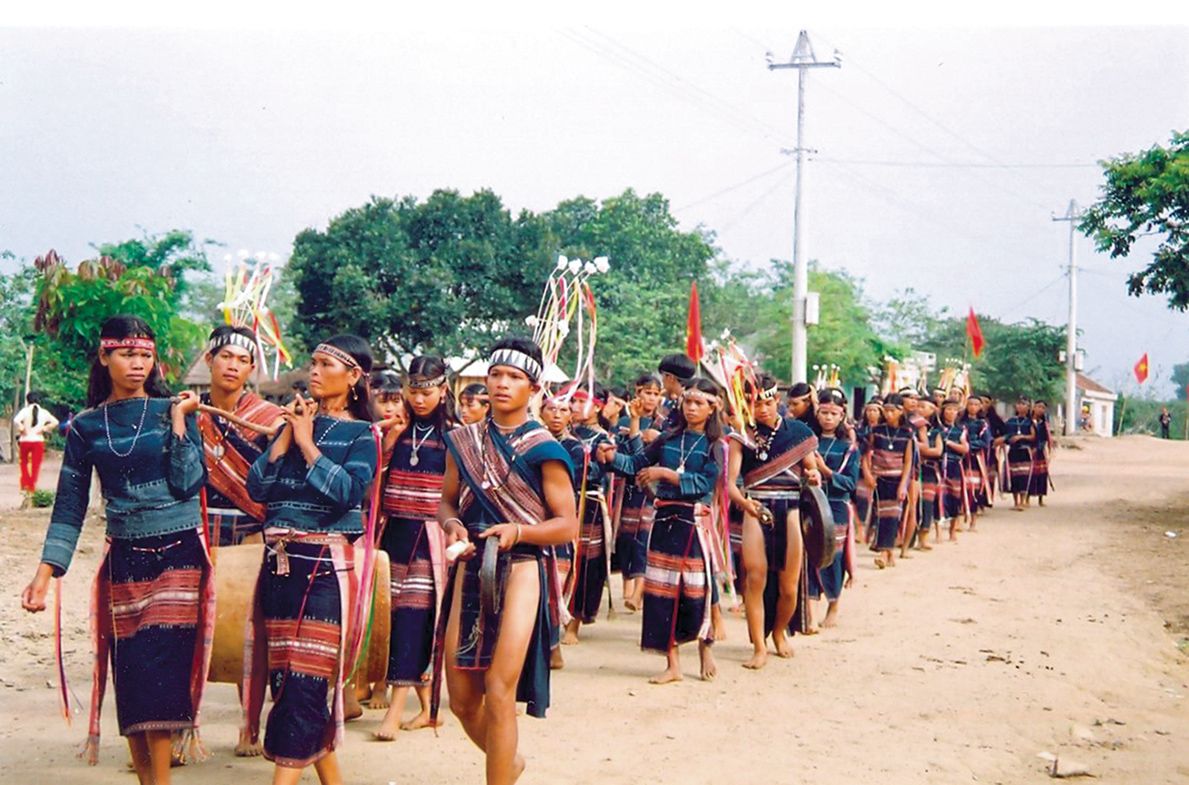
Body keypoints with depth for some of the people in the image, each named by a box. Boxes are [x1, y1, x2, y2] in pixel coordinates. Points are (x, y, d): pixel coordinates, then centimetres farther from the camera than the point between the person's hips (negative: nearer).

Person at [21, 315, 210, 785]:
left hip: (179, 555, -2)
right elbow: (69, 508, 7)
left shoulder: (172, 410, 2)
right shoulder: (86, 427, 7)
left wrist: (179, 420, -8)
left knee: (161, 668, -9)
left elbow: (190, 482, -9)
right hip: (124, 561, 3)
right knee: (129, 673, 2)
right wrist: (44, 574, 0)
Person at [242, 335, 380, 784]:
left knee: (306, 679, -8)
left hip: (325, 566, -6)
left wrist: (306, 440, -9)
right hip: (279, 562, 6)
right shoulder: (297, 421, 14)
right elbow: (257, 488, 4)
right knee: (284, 675, 8)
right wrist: (286, 433, -2)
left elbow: (347, 491, -16)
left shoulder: (361, 435, 1)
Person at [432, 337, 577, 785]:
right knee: (461, 698, 9)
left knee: (499, 694, -10)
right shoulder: (463, 441, 7)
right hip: (471, 569, 5)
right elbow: (447, 502, 15)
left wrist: (517, 531, -21)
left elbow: (567, 525, -5)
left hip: (521, 570, -5)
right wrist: (452, 525, -8)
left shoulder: (543, 449, -5)